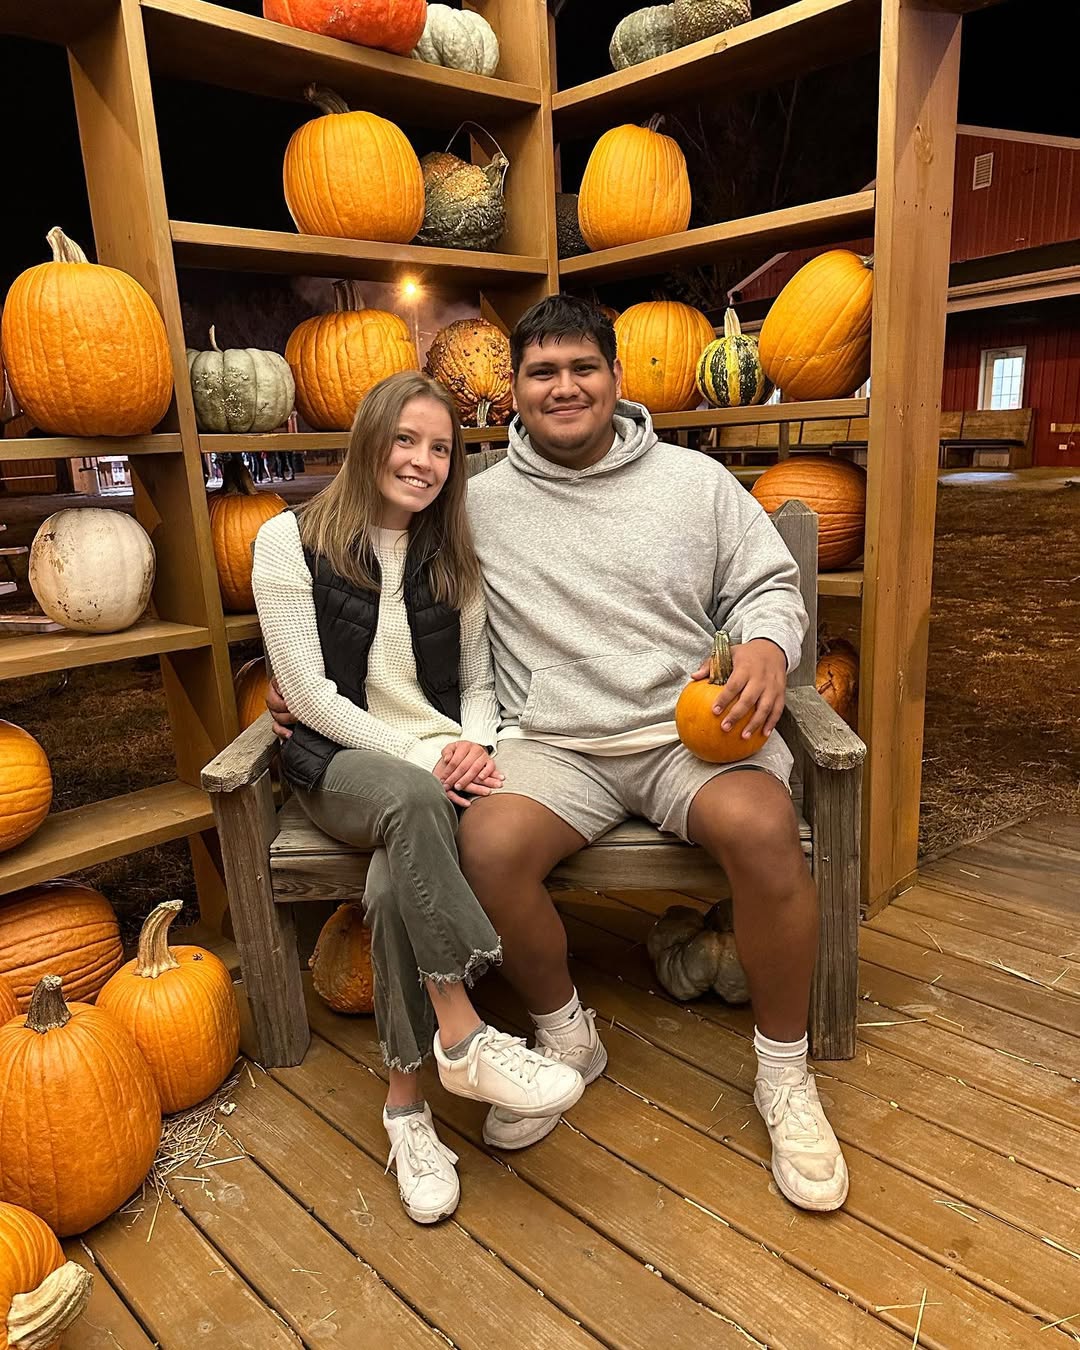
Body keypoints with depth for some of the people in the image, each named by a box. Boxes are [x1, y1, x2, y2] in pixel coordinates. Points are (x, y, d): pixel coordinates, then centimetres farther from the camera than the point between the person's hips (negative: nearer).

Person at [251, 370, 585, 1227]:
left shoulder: (453, 556, 12)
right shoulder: (291, 541, -1)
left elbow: (478, 680, 12)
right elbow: (310, 694, -7)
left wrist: (473, 746, -11)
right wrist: (419, 758, -15)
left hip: (440, 763, 3)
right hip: (341, 759, -2)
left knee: (398, 878, -30)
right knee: (413, 802, -38)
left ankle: (407, 1098, -15)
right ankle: (463, 1038, -31)